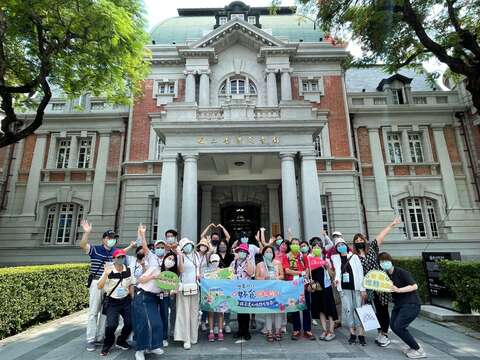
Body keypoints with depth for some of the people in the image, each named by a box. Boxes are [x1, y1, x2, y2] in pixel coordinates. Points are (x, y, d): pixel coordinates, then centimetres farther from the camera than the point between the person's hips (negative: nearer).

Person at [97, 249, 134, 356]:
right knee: (111, 325, -15)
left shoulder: (128, 270, -4)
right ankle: (107, 345, 15)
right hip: (112, 302, -3)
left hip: (126, 301, 3)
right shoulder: (109, 272, -14)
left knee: (130, 323, -1)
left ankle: (121, 341, 28)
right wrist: (106, 274, -31)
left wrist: (132, 299, 6)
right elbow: (99, 286, -18)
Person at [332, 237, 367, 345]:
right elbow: (337, 270, -7)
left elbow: (360, 272, 0)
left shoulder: (354, 256, 3)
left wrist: (362, 288, -6)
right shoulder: (335, 258, 8)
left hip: (356, 287, -1)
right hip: (344, 288, 1)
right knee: (348, 310, 1)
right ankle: (352, 333, 12)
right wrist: (337, 279, -28)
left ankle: (361, 334, 6)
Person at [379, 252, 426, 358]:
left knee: (399, 326, -14)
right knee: (393, 326, 3)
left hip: (411, 304, -8)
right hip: (398, 304, 8)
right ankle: (412, 345, 23)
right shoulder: (386, 275, 4)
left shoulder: (401, 272, -17)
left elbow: (414, 286, -22)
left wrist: (398, 290, -30)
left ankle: (419, 350, 3)